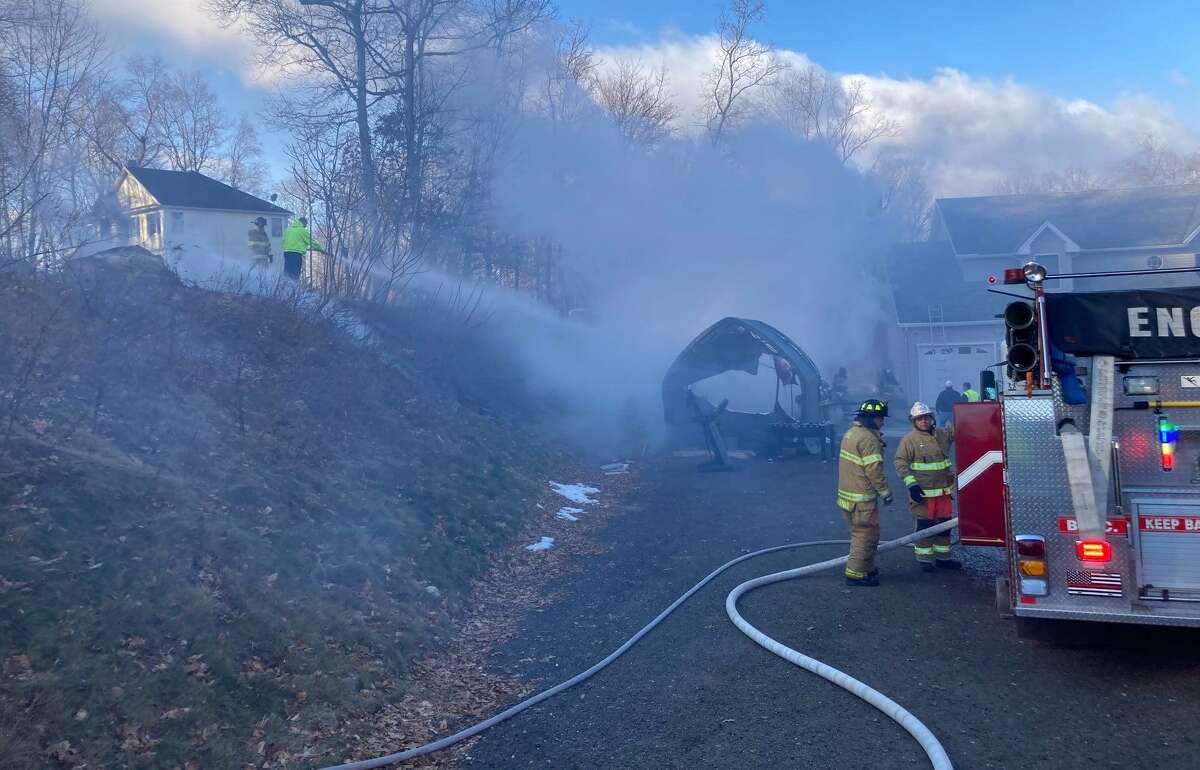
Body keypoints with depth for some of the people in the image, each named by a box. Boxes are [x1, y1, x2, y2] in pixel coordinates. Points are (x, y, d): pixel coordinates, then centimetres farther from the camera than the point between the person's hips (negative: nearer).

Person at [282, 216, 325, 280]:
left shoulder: (288, 229, 18)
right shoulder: (302, 230, -2)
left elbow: (283, 241, 21)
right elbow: (311, 241, 0)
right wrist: (321, 249, 11)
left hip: (286, 252, 7)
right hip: (296, 253, -7)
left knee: (287, 272, 9)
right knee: (295, 275, -8)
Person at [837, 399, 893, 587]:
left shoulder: (851, 432, 12)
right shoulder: (868, 438, -19)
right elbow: (874, 469, -20)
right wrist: (885, 492, -11)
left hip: (848, 493, 10)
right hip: (862, 498, -10)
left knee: (861, 533, 20)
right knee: (866, 535, -3)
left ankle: (867, 568, 31)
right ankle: (856, 573, 1)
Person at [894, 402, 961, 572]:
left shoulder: (943, 435, 7)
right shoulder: (909, 440, -8)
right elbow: (900, 462, -11)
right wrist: (911, 483, -17)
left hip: (944, 490, 5)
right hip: (923, 492, -5)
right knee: (925, 525, 1)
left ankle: (942, 557, 25)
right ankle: (925, 558, 11)